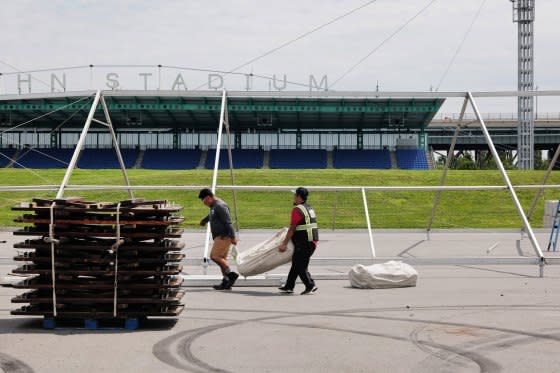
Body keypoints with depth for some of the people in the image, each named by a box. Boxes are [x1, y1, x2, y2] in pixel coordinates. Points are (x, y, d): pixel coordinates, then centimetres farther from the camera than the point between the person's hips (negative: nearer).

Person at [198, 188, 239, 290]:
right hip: (220, 236, 11)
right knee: (221, 258, 7)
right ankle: (226, 282, 5)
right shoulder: (214, 206, 18)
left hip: (224, 236, -11)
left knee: (215, 256, -17)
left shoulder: (220, 206, -15)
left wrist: (232, 237, -27)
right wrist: (204, 220, 60)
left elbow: (228, 222, -22)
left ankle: (231, 274, -15)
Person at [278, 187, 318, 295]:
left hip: (304, 243, -9)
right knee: (296, 264, 16)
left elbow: (292, 229, -15)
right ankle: (289, 286, 21)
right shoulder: (310, 209, 16)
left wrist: (284, 244, -11)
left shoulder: (297, 210, -13)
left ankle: (310, 286, -5)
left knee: (300, 266, -2)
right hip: (312, 241, 9)